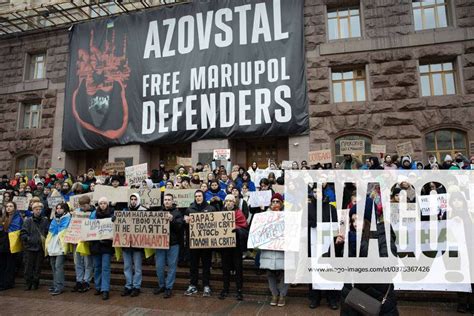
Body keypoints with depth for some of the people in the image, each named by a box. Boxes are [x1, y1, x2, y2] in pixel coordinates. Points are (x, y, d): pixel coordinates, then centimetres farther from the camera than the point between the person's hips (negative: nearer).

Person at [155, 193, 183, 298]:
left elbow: (180, 226, -12)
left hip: (173, 243, -3)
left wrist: (172, 220, -26)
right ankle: (161, 285, 26)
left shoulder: (177, 213, 0)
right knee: (159, 266, 8)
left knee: (172, 266, 4)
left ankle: (169, 288, 15)